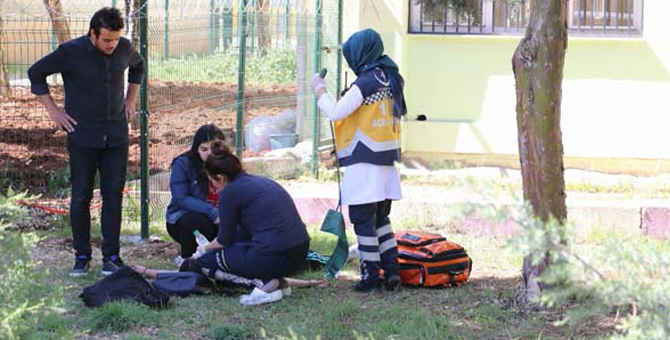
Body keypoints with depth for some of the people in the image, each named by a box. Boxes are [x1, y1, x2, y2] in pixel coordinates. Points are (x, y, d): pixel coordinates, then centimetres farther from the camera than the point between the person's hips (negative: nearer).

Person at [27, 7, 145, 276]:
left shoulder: (124, 49, 0)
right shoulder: (71, 52, -12)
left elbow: (138, 66, 24)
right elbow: (36, 73, -1)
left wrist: (131, 98, 15)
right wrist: (52, 109, -3)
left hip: (116, 136, 3)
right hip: (83, 136, -3)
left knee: (113, 194, 1)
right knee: (81, 196, 2)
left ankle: (111, 256, 8)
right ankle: (82, 256, 11)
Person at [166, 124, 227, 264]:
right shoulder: (183, 164, -11)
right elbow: (180, 199, -20)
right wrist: (212, 213, -31)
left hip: (217, 222, 3)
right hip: (181, 219, -3)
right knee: (197, 222, -37)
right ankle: (187, 259, -6)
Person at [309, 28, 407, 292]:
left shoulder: (365, 83, -15)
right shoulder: (392, 80, 10)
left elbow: (335, 112, -17)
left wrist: (320, 89, -4)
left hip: (364, 163, -8)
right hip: (387, 161, 8)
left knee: (364, 221, -1)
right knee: (381, 218, 17)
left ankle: (371, 276, 1)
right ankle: (391, 270, 12)